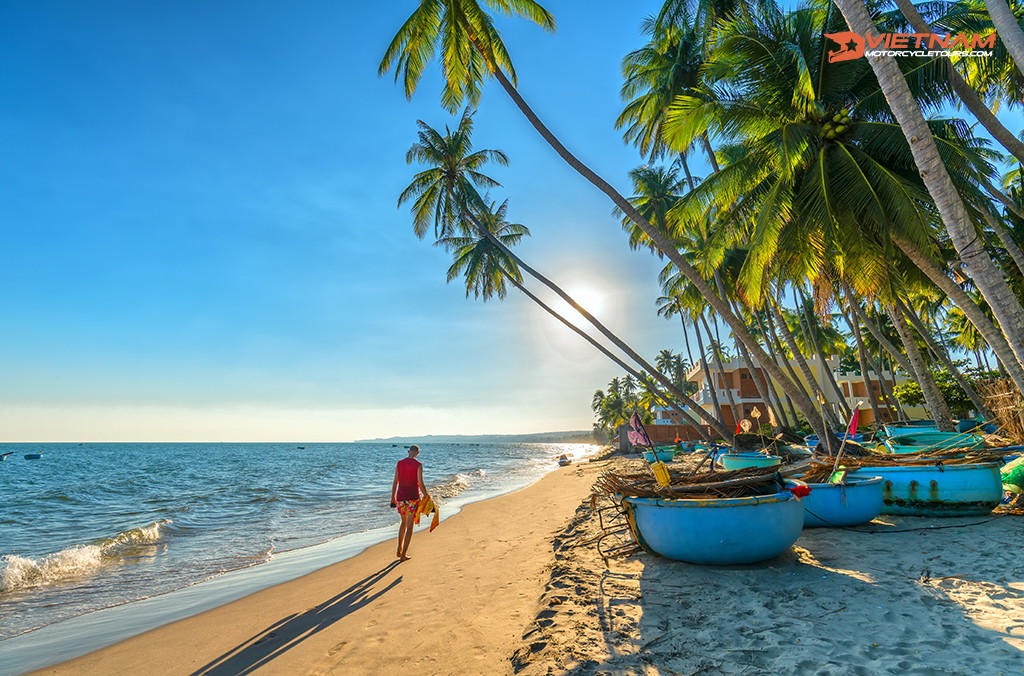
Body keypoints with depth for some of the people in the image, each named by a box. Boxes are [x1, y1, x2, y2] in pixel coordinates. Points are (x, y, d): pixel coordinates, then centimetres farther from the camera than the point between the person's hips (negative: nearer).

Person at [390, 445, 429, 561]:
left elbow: (395, 482, 6)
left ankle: (399, 549, 24)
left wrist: (393, 497, 16)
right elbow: (420, 484, -13)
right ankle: (403, 555, 8)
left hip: (400, 497, 5)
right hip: (413, 498, -4)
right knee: (409, 526, 6)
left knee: (404, 522, 24)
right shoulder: (418, 465, -11)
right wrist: (426, 495, 2)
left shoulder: (399, 463, 3)